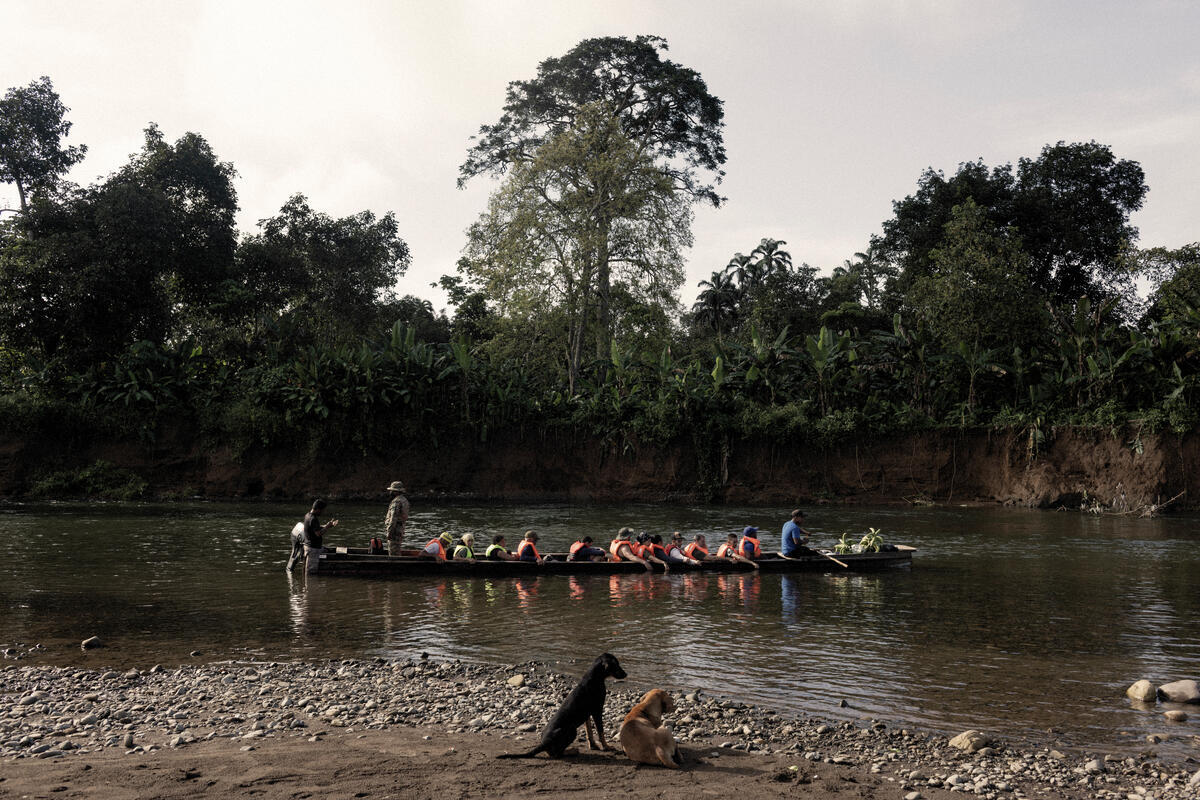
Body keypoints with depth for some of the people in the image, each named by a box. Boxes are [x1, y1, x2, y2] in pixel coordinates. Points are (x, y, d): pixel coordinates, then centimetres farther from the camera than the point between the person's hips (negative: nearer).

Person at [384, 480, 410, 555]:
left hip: (395, 529, -10)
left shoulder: (396, 501, -17)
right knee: (396, 552, 16)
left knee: (393, 552, -7)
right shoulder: (404, 500, 15)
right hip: (401, 529, 10)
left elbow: (393, 517, -22)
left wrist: (389, 532, -21)